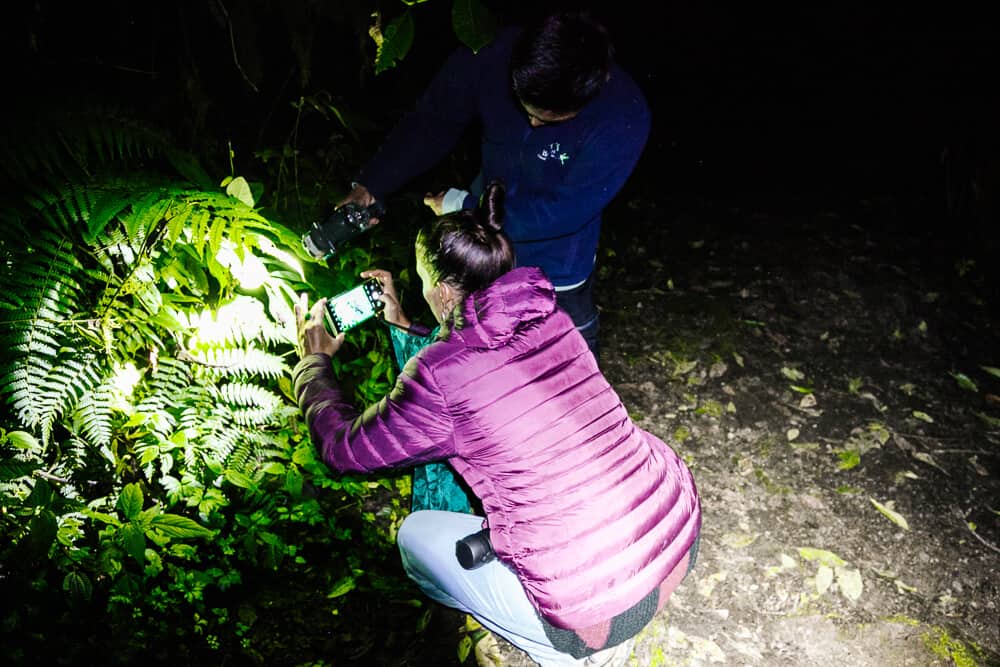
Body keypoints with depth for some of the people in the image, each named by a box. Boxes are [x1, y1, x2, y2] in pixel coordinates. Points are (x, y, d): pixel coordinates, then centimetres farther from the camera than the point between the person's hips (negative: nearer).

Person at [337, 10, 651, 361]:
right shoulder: (495, 56, -23)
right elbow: (431, 122, -9)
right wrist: (369, 185, -13)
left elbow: (562, 211, -28)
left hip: (555, 267, -3)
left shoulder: (623, 117, -31)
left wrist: (464, 208, -22)